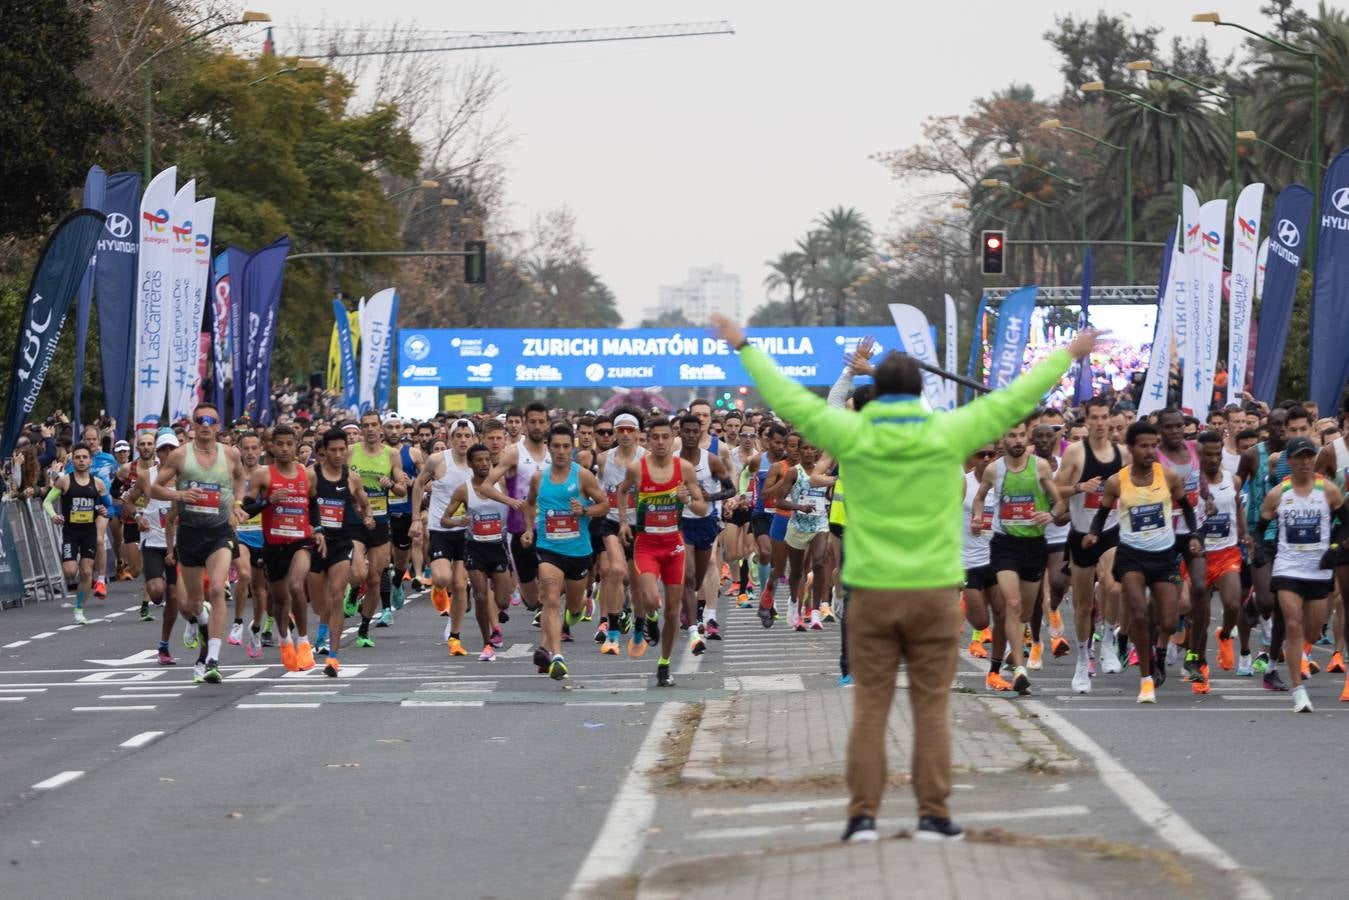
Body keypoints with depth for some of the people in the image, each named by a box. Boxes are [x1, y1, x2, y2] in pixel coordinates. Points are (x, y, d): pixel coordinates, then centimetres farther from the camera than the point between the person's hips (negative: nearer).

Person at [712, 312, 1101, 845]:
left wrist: (743, 347, 20)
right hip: (934, 591, 0)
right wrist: (1068, 356, 19)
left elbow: (788, 397, 7)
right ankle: (933, 816, 5)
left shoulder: (851, 435, -2)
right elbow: (1015, 400, 6)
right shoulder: (948, 434, -3)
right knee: (932, 708, 5)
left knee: (869, 707, 5)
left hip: (872, 593, 1)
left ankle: (863, 816, 2)